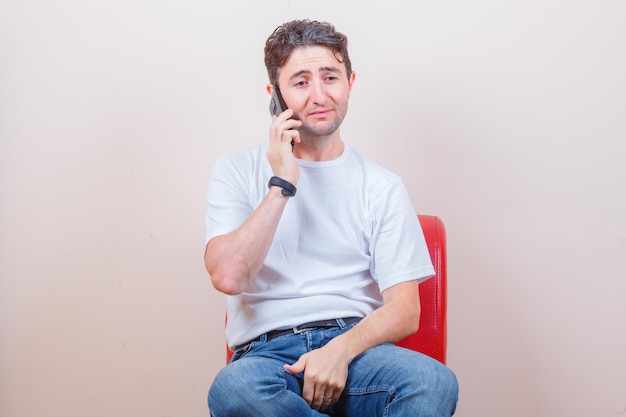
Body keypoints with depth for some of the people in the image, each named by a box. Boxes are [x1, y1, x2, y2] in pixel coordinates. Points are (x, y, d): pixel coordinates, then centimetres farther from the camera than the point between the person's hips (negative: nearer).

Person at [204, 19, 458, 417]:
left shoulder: (382, 186, 11)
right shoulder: (237, 172, 10)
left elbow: (405, 310, 2)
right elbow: (227, 276, -7)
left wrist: (341, 349, -17)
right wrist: (282, 185, -8)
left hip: (355, 345, 0)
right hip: (268, 351, 0)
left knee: (435, 383, -34)